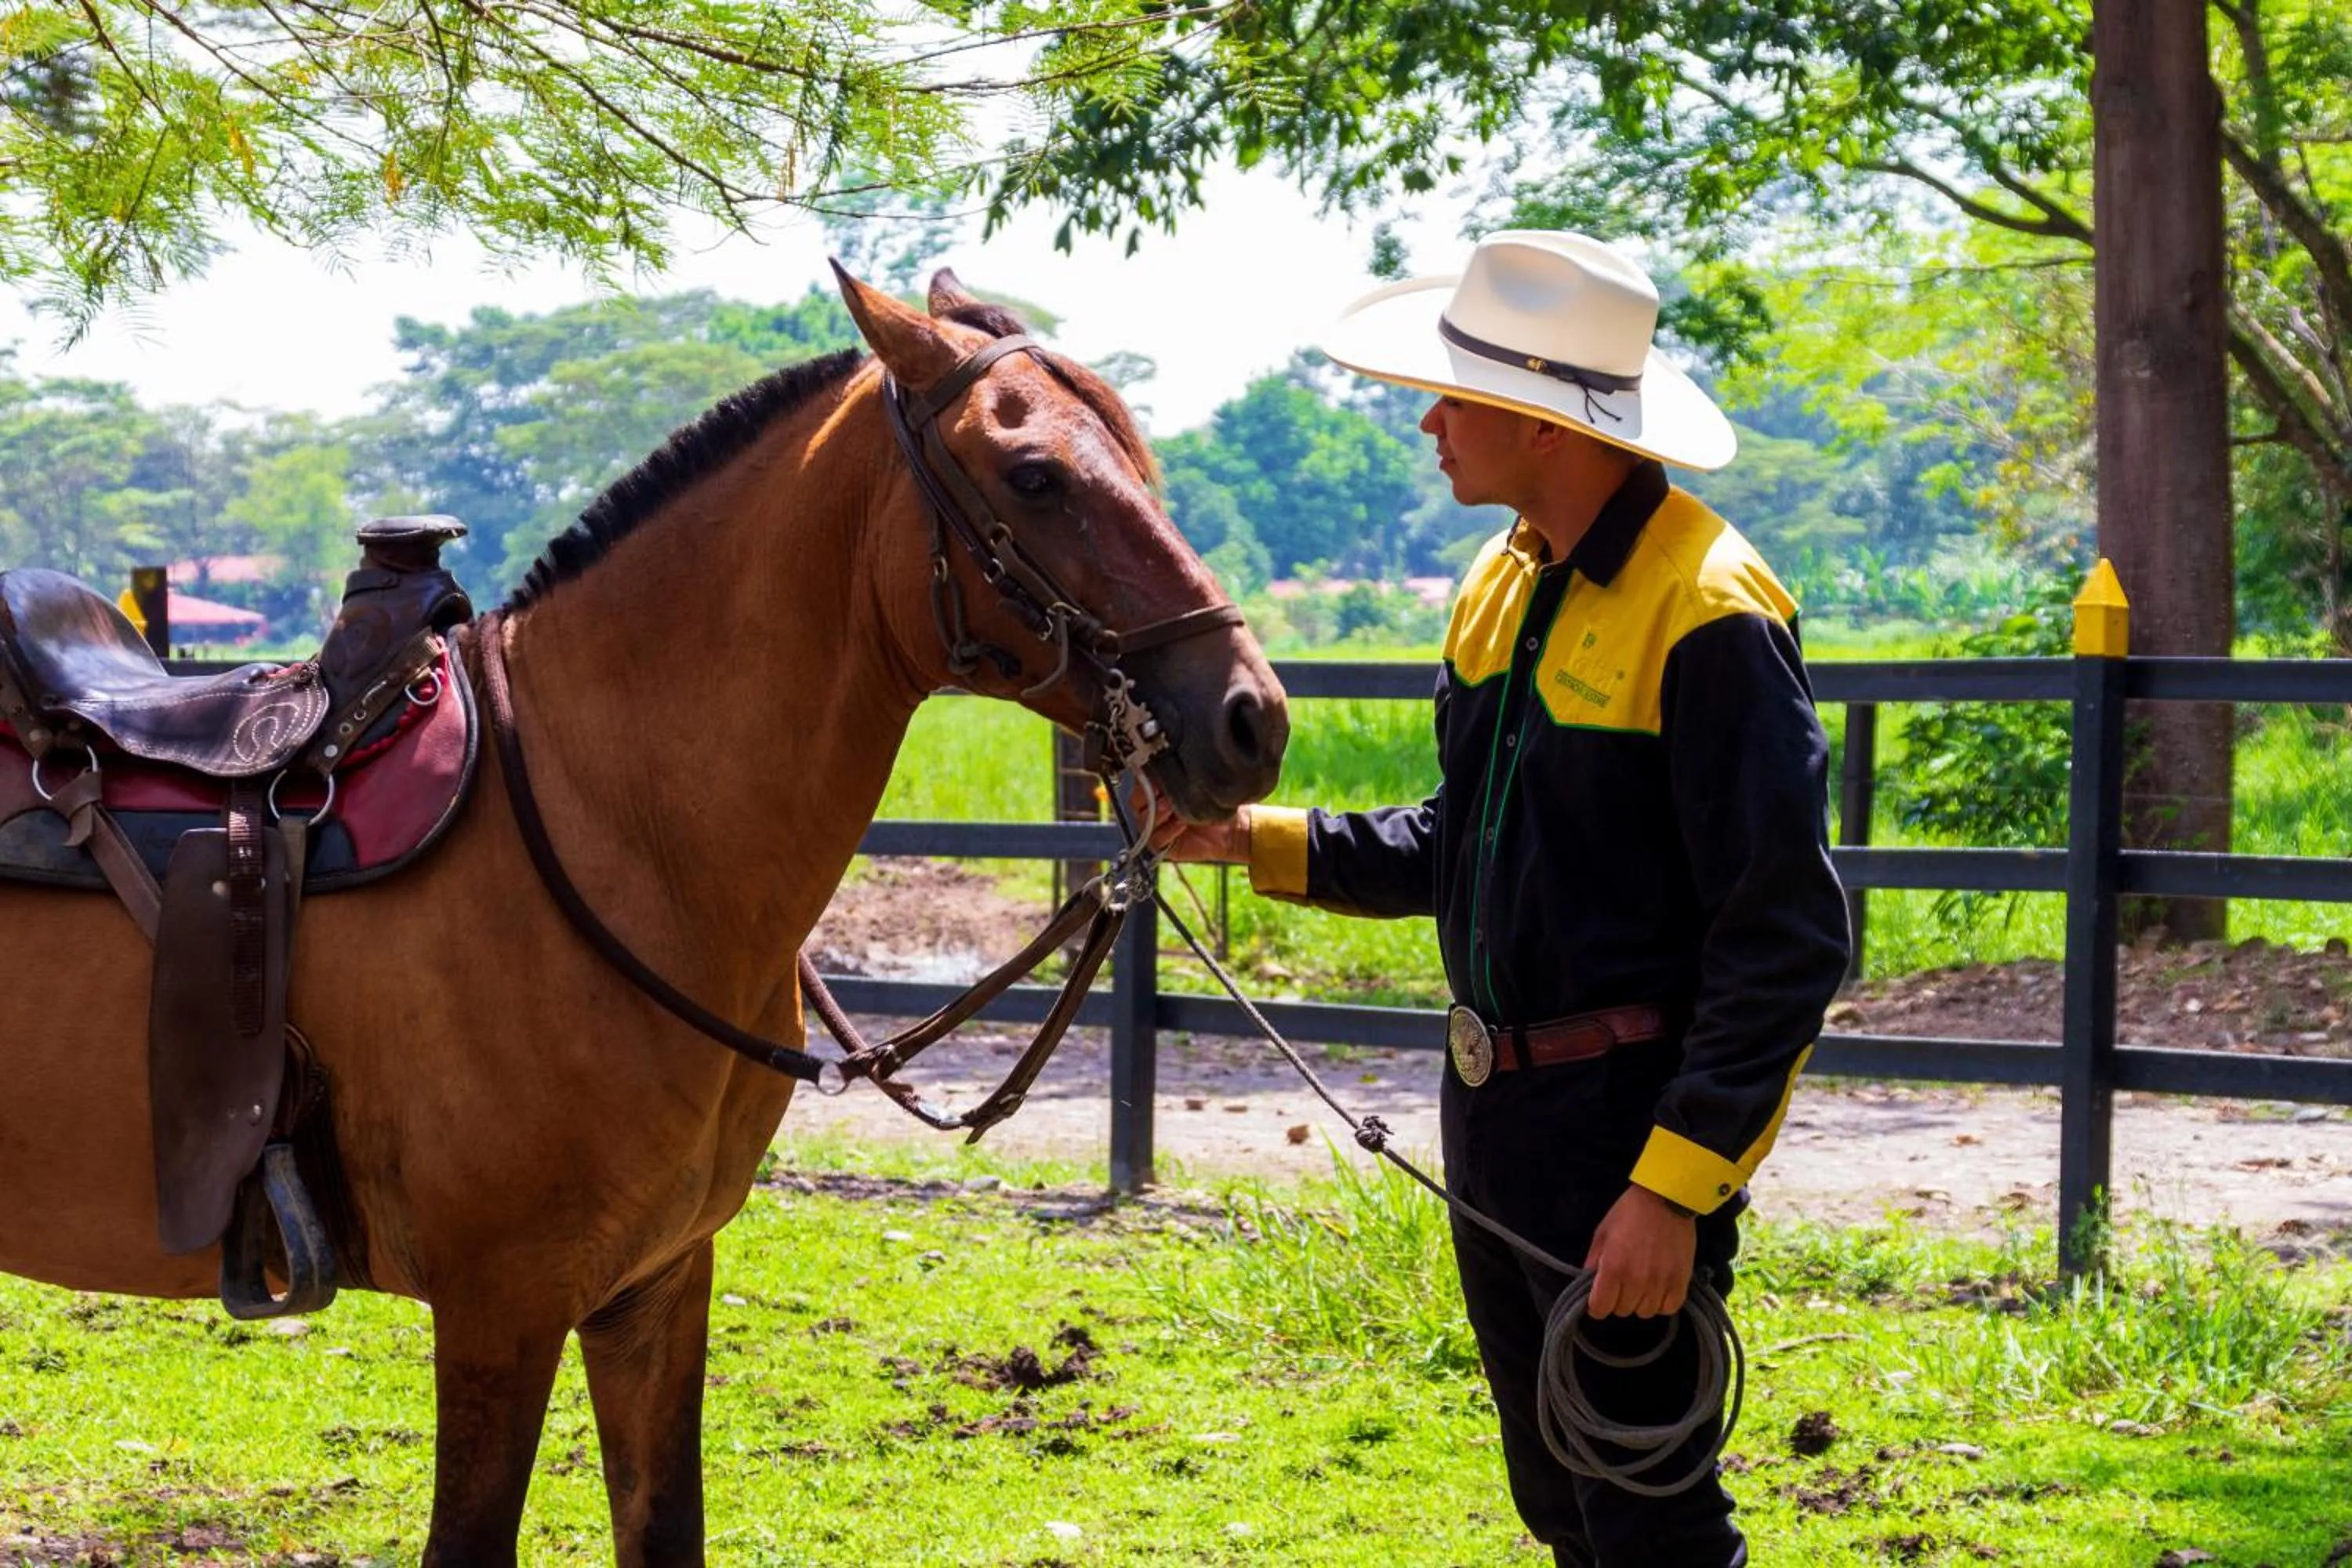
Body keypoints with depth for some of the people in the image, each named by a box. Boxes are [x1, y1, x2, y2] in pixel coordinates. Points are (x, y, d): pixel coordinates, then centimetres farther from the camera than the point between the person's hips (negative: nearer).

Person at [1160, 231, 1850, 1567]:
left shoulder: (1709, 613, -19)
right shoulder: (1503, 583, 9)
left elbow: (1787, 941, -21)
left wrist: (1674, 1185, -24)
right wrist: (1259, 840, 6)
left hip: (1634, 1129, -9)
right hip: (1496, 1114, 9)